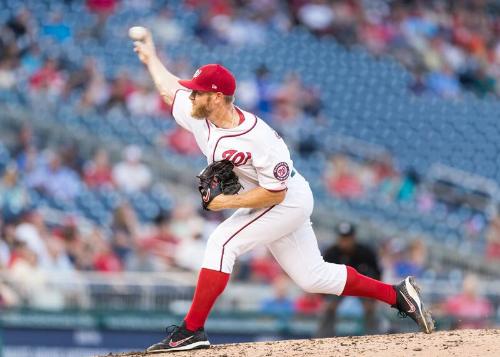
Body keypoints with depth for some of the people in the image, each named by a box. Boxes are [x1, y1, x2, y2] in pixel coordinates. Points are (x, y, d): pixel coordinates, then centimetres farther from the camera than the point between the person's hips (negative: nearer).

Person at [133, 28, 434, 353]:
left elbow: (275, 193, -27)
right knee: (312, 276, 11)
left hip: (289, 201, -9)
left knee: (222, 242, -22)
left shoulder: (259, 138, -32)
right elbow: (169, 88, 12)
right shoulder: (197, 116, -9)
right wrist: (151, 58, 24)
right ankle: (397, 295, 21)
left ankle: (192, 331, -21)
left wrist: (227, 202, -26)